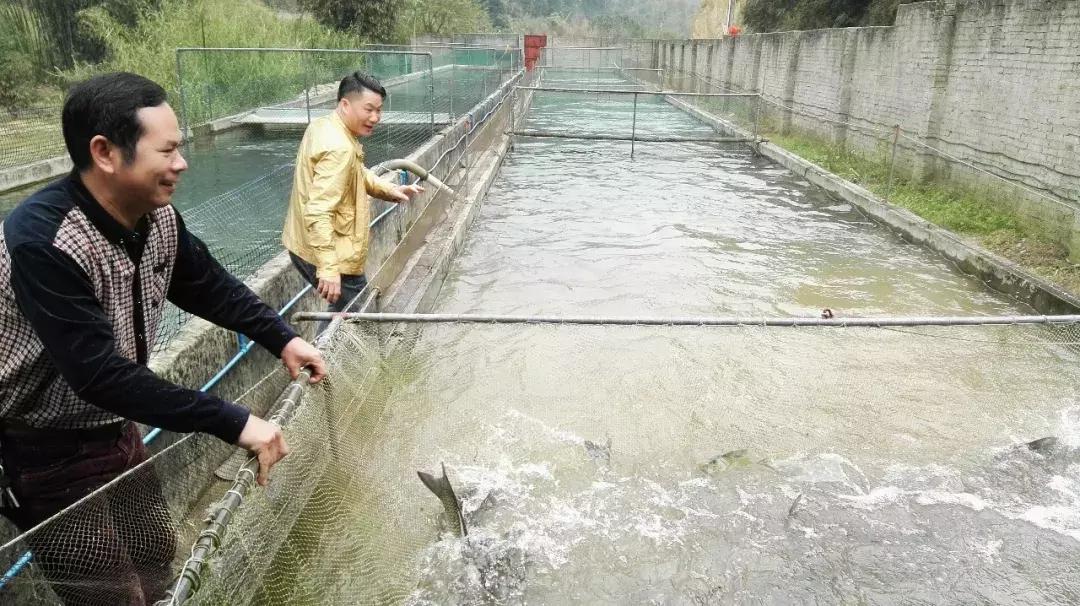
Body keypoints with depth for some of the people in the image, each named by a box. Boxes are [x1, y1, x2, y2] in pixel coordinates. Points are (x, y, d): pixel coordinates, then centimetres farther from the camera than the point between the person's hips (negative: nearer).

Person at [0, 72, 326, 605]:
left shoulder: (158, 219, -9)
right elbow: (99, 375, -36)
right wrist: (234, 424, -36)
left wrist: (282, 339, -2)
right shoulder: (43, 241, -33)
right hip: (43, 452, -7)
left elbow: (211, 289, 7)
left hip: (115, 429, 8)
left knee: (157, 557, 22)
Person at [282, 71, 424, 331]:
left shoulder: (323, 126, 7)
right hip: (325, 253, -10)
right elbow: (319, 213, -32)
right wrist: (328, 268, -36)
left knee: (345, 310, 24)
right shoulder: (338, 148, -25)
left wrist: (390, 190, 8)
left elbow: (358, 173, 22)